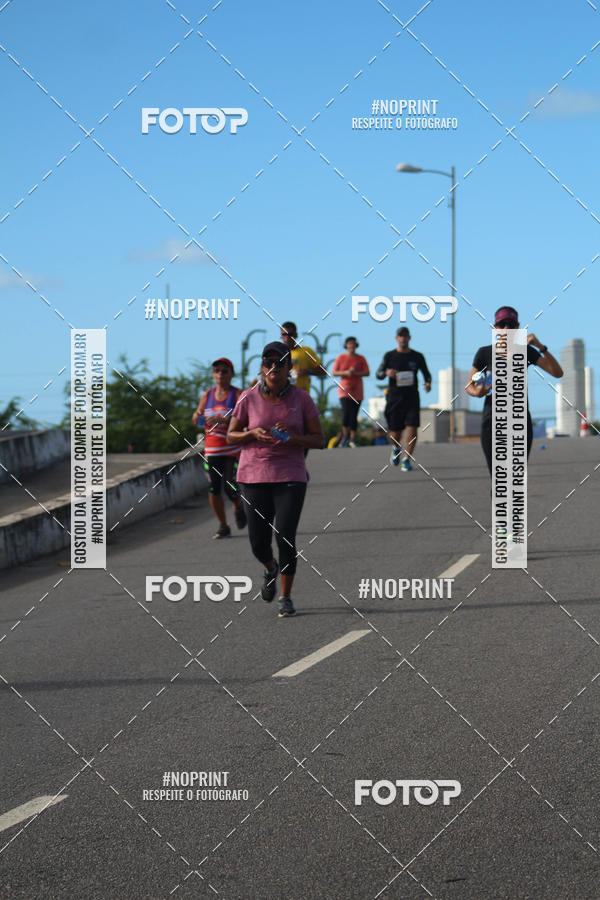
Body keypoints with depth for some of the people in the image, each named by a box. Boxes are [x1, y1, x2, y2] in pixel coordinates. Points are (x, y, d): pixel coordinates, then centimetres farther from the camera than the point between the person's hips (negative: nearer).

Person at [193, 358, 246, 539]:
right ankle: (223, 526, 11)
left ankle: (238, 507, 25)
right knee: (214, 489, -3)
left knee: (230, 489, -10)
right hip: (212, 449, 4)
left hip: (233, 449, -4)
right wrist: (199, 416, -9)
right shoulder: (207, 395, 10)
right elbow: (196, 420, 15)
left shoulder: (237, 394, -4)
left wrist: (222, 419, -30)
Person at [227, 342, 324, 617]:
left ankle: (286, 597, 7)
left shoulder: (301, 399, -3)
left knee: (285, 538, -12)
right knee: (259, 543, -1)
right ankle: (271, 569, 36)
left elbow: (319, 440, 0)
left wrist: (292, 437, -18)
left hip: (290, 477, -1)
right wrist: (253, 434, -14)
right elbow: (231, 437, 7)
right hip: (254, 476, 1)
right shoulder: (249, 399, -1)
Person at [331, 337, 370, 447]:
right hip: (344, 389, -2)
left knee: (354, 415, 1)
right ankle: (345, 435, -1)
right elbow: (334, 372, 2)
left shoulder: (361, 359, 8)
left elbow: (367, 373, 3)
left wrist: (355, 373, -14)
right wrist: (345, 373, -14)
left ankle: (352, 438, 6)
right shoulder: (341, 358, 5)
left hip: (357, 390, 2)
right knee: (346, 411, -18)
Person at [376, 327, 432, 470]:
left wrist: (428, 383, -7)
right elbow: (379, 374, 4)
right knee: (395, 434, 4)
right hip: (394, 398, 0)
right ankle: (396, 449, 38)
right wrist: (387, 373, -19)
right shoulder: (389, 356, 5)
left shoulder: (417, 356, 6)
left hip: (412, 398, 0)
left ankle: (406, 460, -7)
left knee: (412, 430, -14)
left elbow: (426, 373, 15)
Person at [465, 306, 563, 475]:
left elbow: (558, 373, -4)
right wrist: (477, 392, -15)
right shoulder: (484, 353, 1)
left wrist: (541, 346, -15)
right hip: (492, 422, -1)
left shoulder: (526, 352, 5)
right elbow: (469, 386, 9)